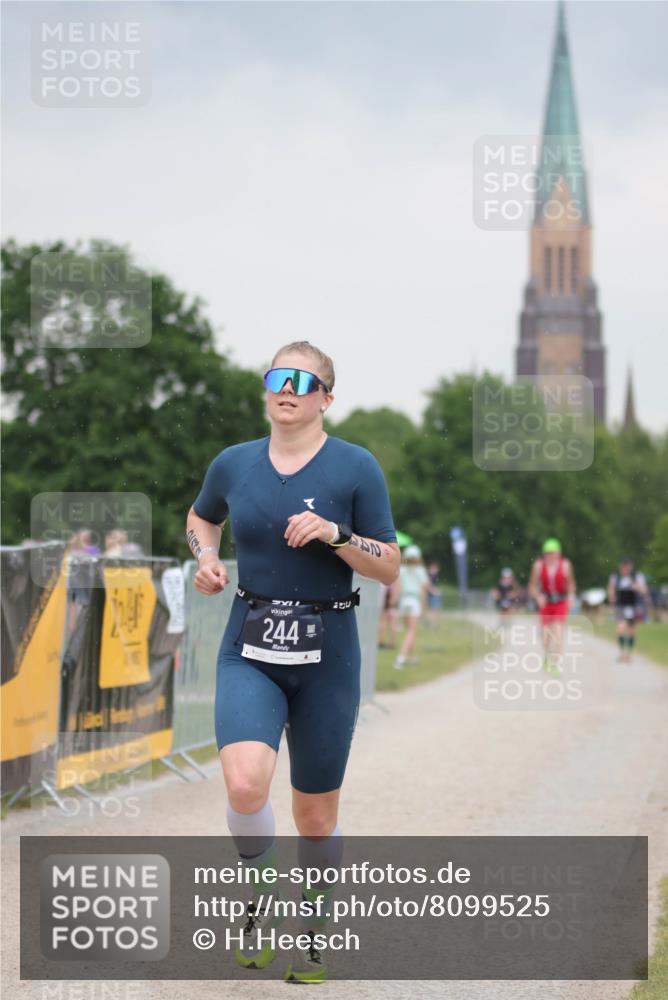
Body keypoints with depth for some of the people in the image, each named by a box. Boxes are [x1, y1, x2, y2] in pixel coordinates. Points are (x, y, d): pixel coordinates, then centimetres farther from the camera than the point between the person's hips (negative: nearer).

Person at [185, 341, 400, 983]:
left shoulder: (355, 467, -4)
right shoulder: (234, 464, 5)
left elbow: (390, 568, -3)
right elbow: (200, 517, 26)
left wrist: (335, 533, -19)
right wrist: (206, 557, 5)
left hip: (326, 654, -1)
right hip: (249, 650, 1)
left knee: (315, 813, 7)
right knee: (245, 783, -23)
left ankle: (311, 936, 29)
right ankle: (259, 903, 4)